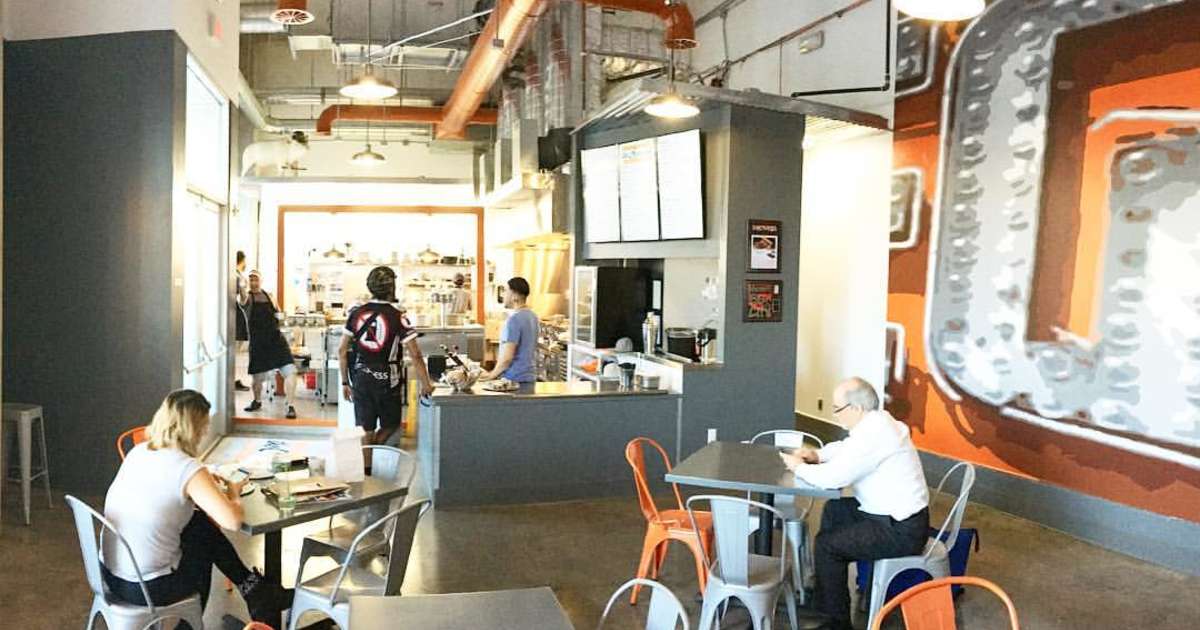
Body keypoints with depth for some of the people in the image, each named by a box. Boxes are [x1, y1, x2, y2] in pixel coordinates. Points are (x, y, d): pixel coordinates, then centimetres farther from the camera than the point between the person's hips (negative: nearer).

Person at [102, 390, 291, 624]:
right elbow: (232, 521, -25)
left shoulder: (138, 451, 2)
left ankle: (254, 590, 30)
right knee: (206, 535, 17)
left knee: (202, 524, 19)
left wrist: (206, 484, 15)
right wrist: (233, 493, -4)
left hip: (110, 575, 7)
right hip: (146, 590, -7)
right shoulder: (188, 468, -19)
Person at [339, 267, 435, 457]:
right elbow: (415, 355, -13)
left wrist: (345, 382, 12)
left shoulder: (356, 314, 2)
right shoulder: (398, 317, -10)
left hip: (360, 379, 4)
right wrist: (426, 384, -5)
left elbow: (342, 351, 4)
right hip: (386, 380, -4)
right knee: (391, 424, 19)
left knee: (365, 431, 11)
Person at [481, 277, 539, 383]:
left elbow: (507, 357, -21)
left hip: (515, 379, -9)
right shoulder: (532, 316, 9)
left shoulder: (514, 319, -18)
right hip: (530, 375, 9)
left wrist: (493, 374, -7)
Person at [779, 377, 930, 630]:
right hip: (897, 514, 10)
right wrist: (817, 455, 6)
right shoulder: (876, 422, 6)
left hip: (901, 531, -10)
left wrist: (799, 467, -11)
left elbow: (833, 477, -29)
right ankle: (825, 584, 31)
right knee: (834, 510, 21)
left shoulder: (874, 434, -26)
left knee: (826, 544, -9)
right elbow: (845, 448, 24)